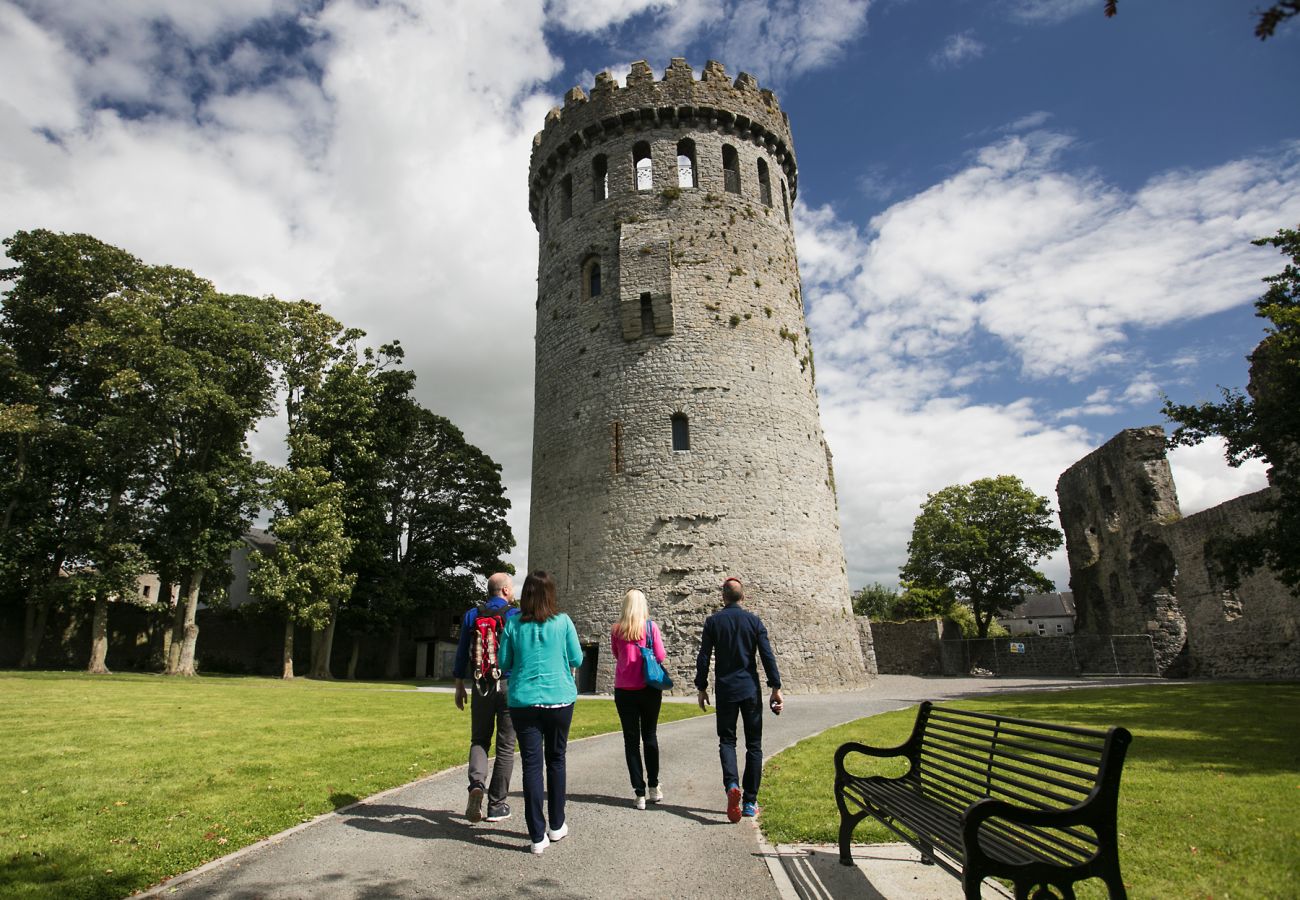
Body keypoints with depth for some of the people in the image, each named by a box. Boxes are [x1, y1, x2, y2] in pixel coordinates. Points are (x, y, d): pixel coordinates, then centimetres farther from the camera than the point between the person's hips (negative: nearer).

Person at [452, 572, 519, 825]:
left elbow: (462, 652, 6)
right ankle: (496, 806, 12)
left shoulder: (472, 615, 4)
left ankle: (476, 783, -9)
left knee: (479, 740, 17)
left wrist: (459, 686, 14)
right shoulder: (515, 615, -6)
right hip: (509, 686, -2)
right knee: (505, 746, 8)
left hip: (481, 687, 3)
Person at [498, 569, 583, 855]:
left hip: (523, 701, 0)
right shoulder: (563, 622, -7)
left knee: (531, 764, 5)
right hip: (559, 699, 0)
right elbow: (577, 660, -1)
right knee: (556, 760, 16)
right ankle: (557, 826, 28)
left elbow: (504, 663, 4)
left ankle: (538, 836, 7)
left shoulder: (514, 624, -4)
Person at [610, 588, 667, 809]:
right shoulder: (651, 626, -8)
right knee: (650, 736, 16)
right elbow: (660, 656, -4)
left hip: (624, 690, 0)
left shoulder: (617, 629, -3)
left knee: (631, 740, 7)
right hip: (649, 689, 0)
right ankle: (654, 786, 22)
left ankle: (639, 793, 6)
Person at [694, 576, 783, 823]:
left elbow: (703, 658, -2)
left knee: (727, 741, 9)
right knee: (753, 745, 11)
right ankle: (750, 802, 12)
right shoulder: (754, 621, -1)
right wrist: (776, 687, 2)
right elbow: (767, 656, -3)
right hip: (750, 690, 1)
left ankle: (731, 785, -17)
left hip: (724, 691, 0)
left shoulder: (713, 622, -2)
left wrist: (702, 688, 7)